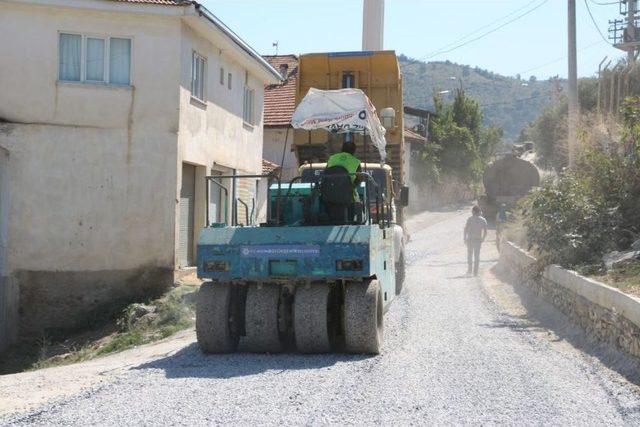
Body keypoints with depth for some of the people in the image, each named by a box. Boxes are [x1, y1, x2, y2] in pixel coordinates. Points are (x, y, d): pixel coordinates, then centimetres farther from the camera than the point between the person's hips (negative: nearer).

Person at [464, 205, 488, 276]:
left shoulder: (470, 219, -7)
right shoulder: (483, 220, 1)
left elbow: (466, 228, -11)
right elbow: (485, 231, 0)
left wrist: (465, 238, -3)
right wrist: (483, 239, 12)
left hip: (470, 239, -2)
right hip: (478, 240, 2)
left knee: (469, 254, 16)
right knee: (477, 255, 8)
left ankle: (470, 269, 17)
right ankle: (475, 272, 7)